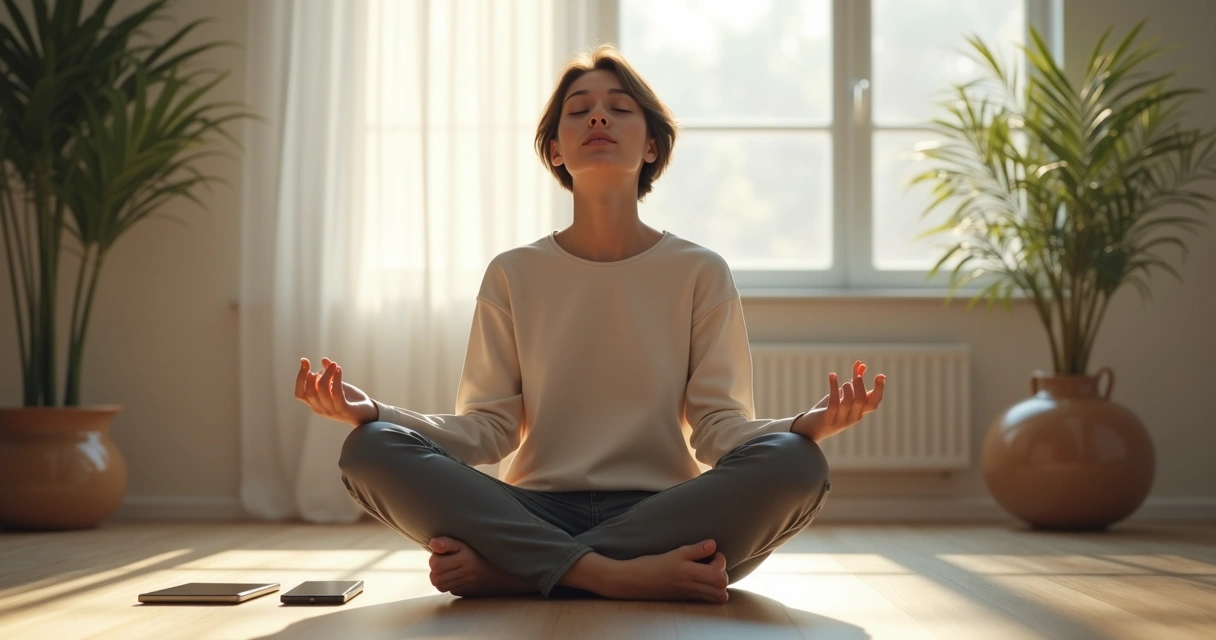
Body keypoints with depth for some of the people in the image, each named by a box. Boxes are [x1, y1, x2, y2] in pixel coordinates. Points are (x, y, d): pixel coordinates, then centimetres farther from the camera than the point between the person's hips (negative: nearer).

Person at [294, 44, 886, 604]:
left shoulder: (700, 273, 8)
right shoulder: (514, 275, 10)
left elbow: (718, 427, 1)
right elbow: (488, 429, 4)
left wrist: (804, 426, -21)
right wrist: (374, 412, -14)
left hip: (664, 513, 0)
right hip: (537, 513, 0)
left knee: (795, 464, -32)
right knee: (370, 450, -23)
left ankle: (503, 571, -27)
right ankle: (613, 576, -29)